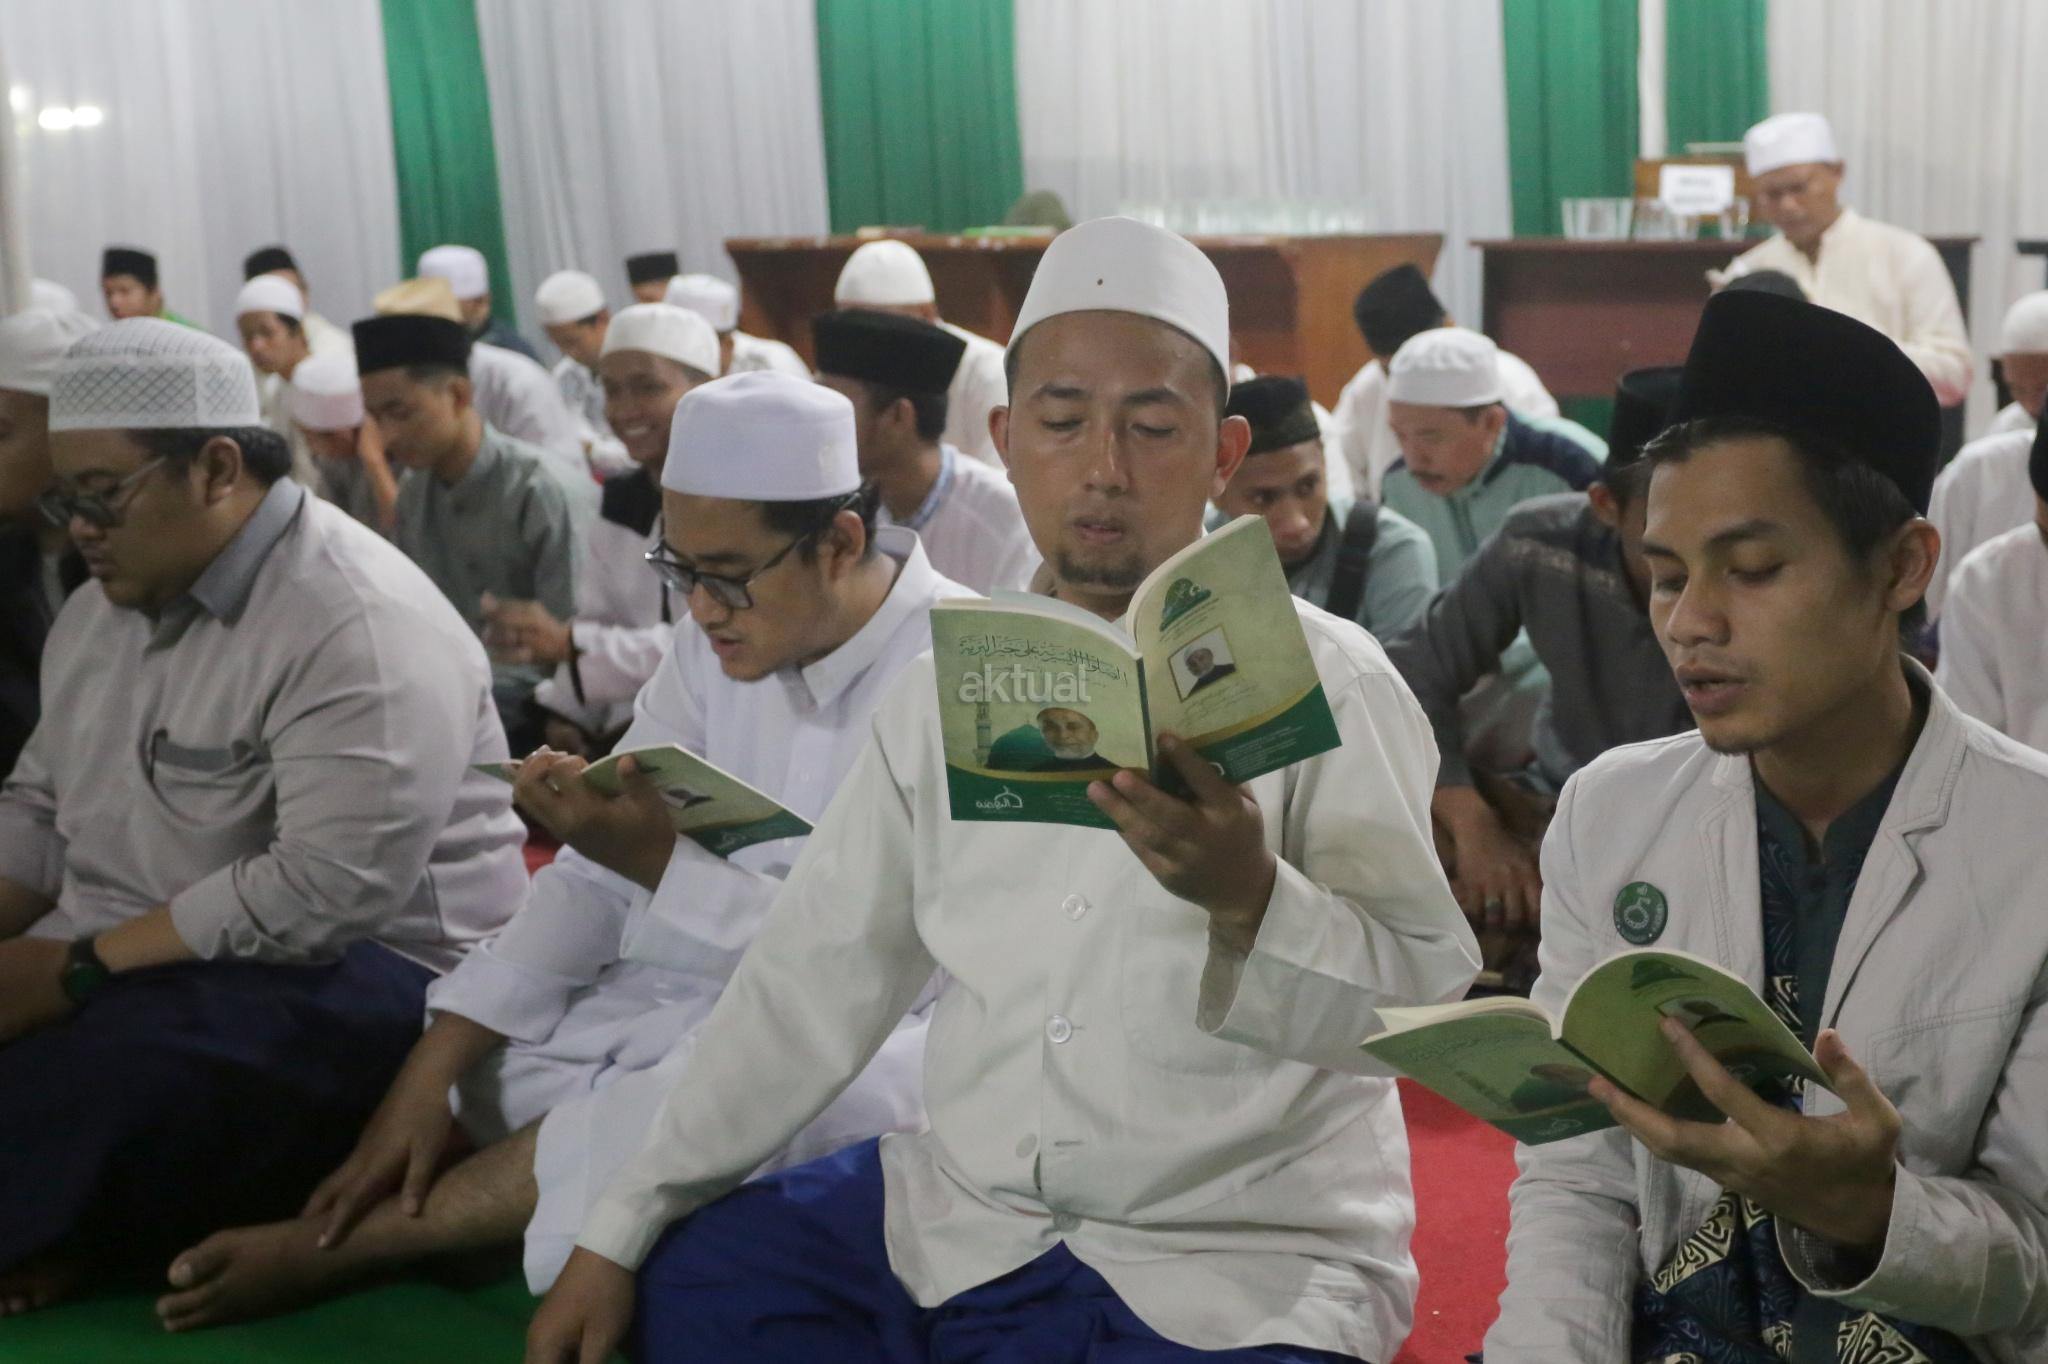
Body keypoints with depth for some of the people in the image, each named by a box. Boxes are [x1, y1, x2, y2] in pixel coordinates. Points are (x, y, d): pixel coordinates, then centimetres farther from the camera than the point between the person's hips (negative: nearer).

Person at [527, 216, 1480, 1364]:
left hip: (1247, 1264, -5)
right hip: (962, 1215, 6)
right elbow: (821, 971, 8)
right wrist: (620, 1230, 5)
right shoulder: (954, 682, 8)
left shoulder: (1324, 679, -7)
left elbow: (1428, 1003, -13)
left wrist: (1249, 898, -34)